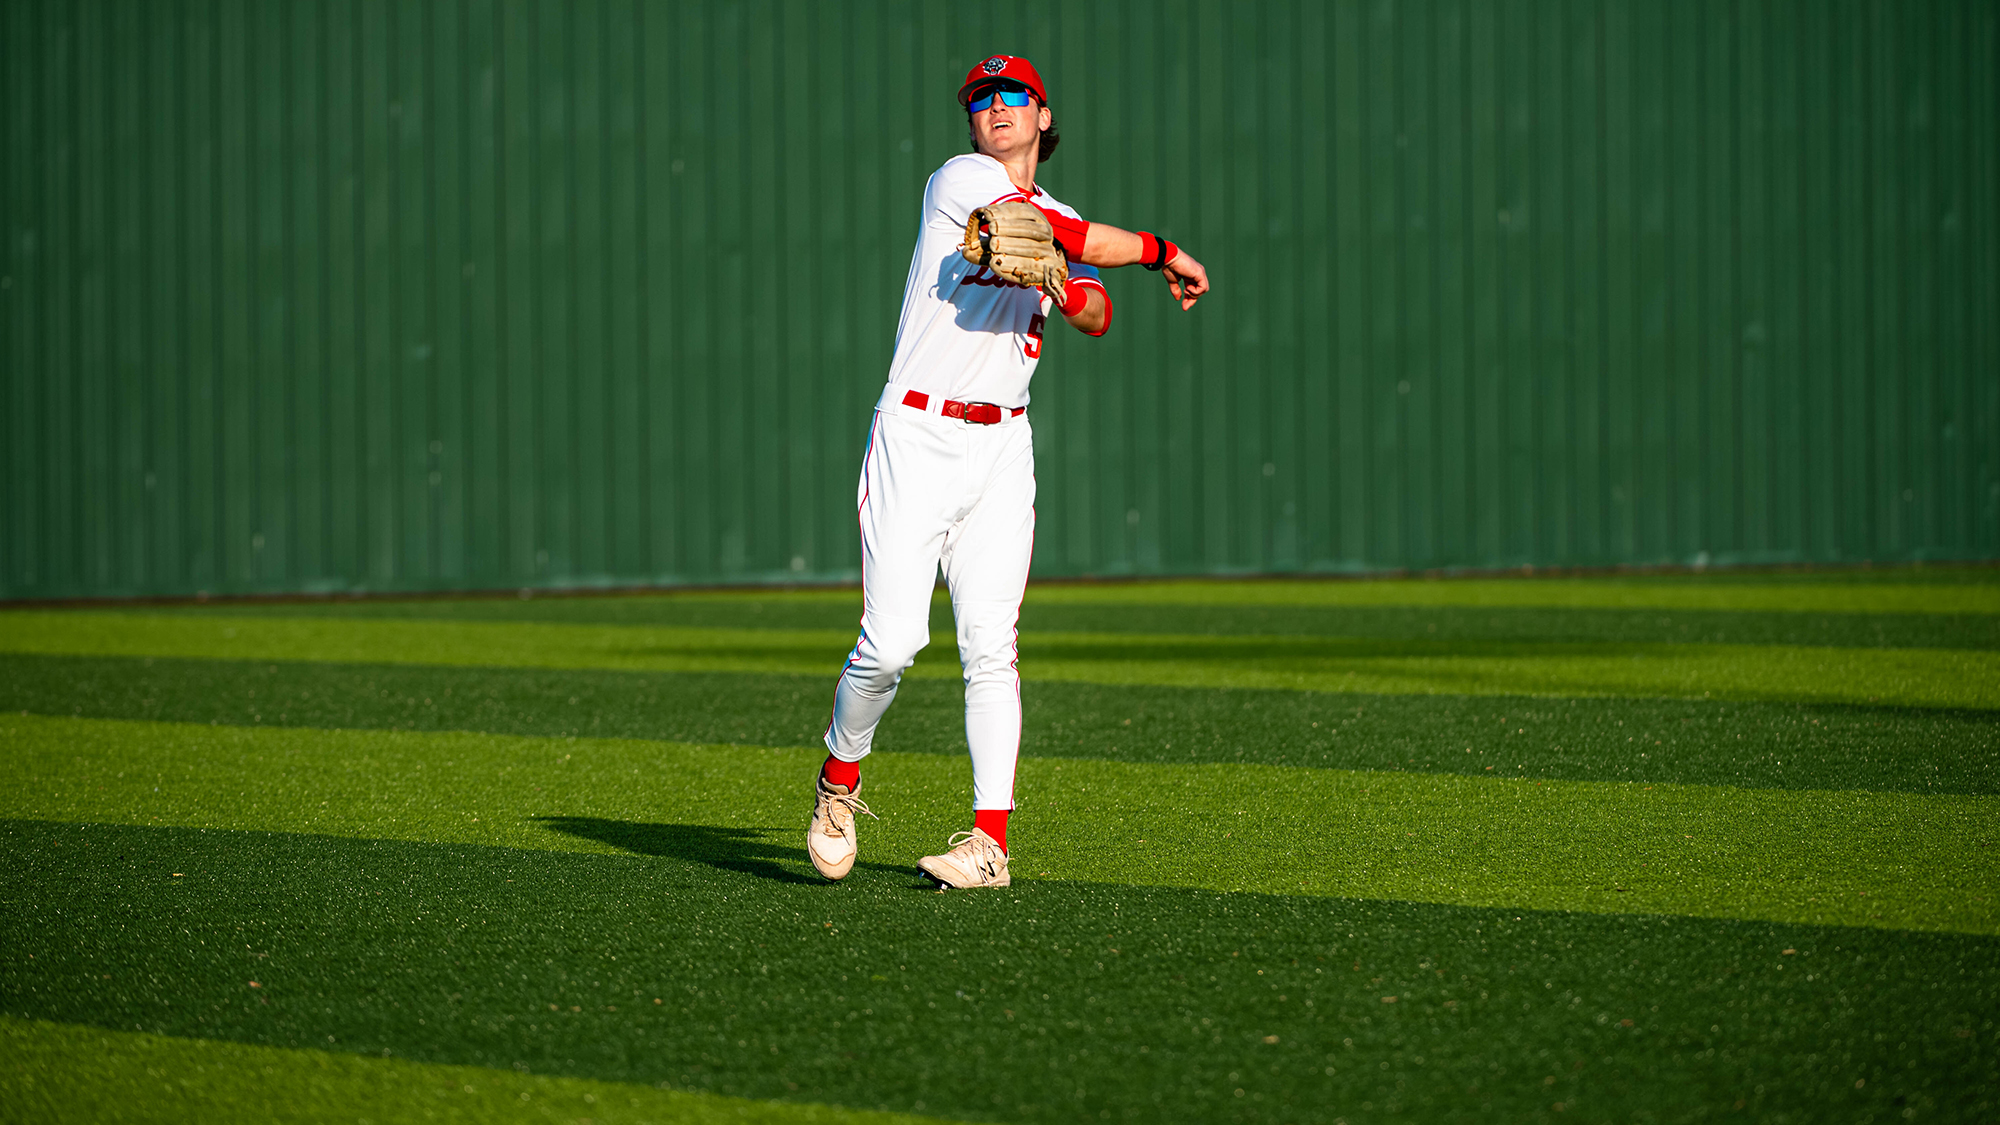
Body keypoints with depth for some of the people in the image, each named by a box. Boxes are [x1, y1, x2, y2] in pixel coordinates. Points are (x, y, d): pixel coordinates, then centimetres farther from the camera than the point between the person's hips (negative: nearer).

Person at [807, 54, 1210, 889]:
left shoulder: (1059, 229, 19)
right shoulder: (962, 180, -1)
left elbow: (1098, 317, 3)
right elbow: (1076, 238, -9)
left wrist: (1061, 289, -18)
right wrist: (1163, 254, 4)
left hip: (1001, 447, 5)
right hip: (917, 436, -5)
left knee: (990, 645, -5)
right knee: (892, 642, -11)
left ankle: (990, 842, -7)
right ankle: (839, 780, 15)